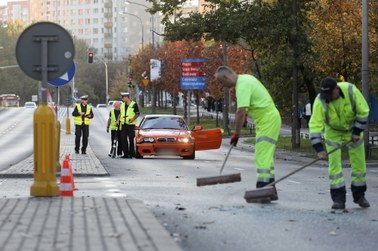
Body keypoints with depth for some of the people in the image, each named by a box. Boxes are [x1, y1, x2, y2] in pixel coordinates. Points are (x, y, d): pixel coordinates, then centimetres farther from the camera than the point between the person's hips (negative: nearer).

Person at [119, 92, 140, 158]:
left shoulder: (134, 104, -4)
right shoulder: (122, 105, 15)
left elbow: (137, 114, -5)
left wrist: (132, 119, -17)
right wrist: (118, 120, 11)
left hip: (131, 124, -6)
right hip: (123, 124, 6)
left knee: (131, 139, -3)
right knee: (123, 139, 3)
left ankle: (131, 153, 2)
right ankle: (125, 153, 8)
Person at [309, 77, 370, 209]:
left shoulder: (351, 91, -30)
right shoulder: (320, 102, -30)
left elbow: (363, 111, -16)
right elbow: (315, 125, -31)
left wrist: (357, 132, -16)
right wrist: (319, 148, -38)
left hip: (353, 128, 1)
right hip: (333, 131, -1)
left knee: (359, 163, 4)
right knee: (334, 164, -9)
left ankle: (359, 195, 20)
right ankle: (339, 198, -5)